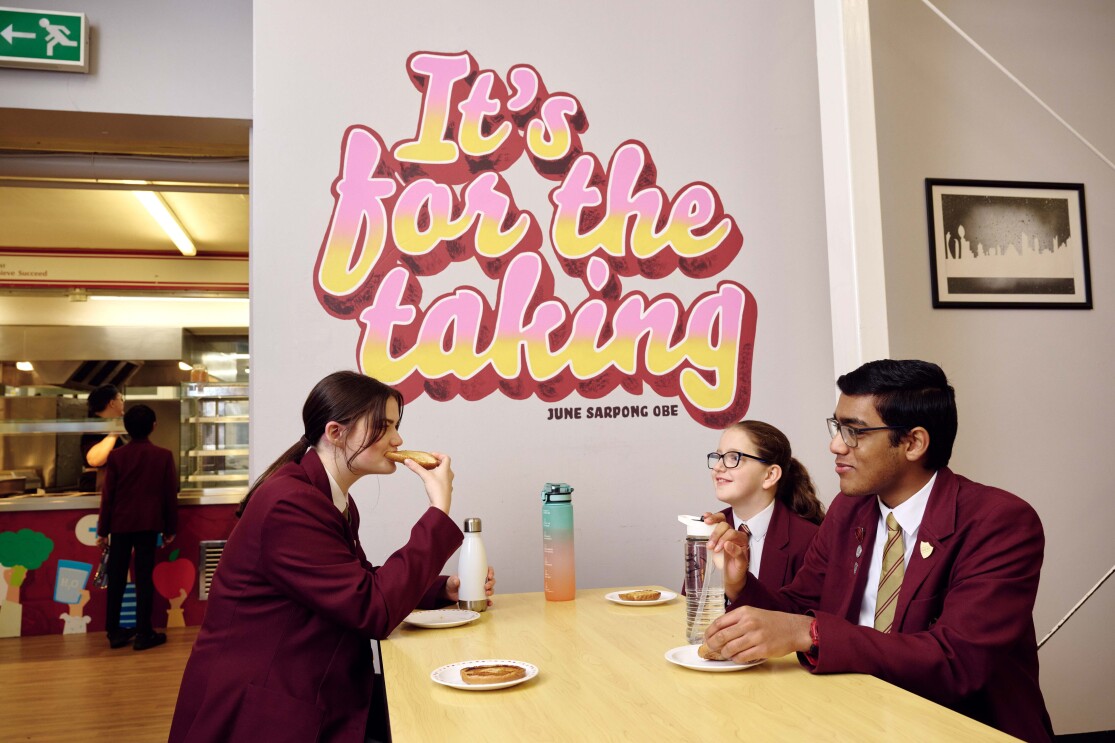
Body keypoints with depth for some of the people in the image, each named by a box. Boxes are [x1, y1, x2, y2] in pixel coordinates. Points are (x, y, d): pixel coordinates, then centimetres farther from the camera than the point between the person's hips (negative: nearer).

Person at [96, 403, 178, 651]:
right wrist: (170, 528, 6)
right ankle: (143, 633, 4)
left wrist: (102, 530, 7)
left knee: (117, 577, 10)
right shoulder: (164, 456, -5)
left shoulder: (116, 456, -3)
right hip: (149, 524, -1)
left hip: (120, 524, 1)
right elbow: (171, 495, -2)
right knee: (144, 577, 2)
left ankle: (114, 631, 16)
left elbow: (107, 496, -1)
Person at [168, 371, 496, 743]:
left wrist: (443, 588, -1)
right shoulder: (289, 504, -22)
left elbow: (363, 586, 14)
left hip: (313, 695, 9)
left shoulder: (335, 500, 9)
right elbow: (374, 612, -25)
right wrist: (439, 510, -21)